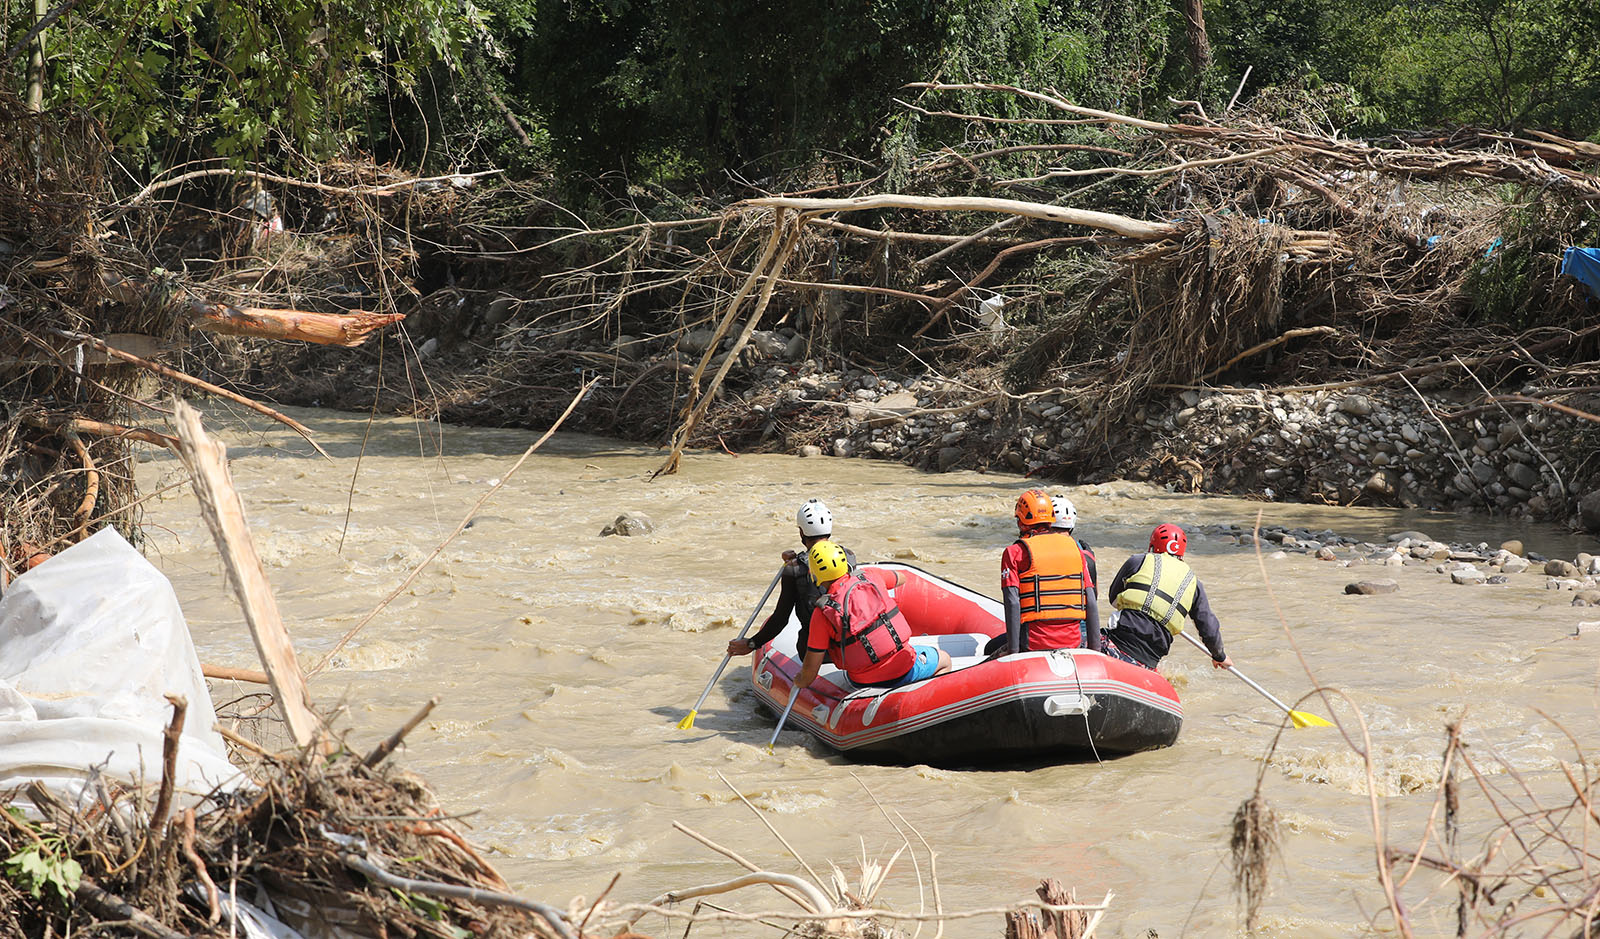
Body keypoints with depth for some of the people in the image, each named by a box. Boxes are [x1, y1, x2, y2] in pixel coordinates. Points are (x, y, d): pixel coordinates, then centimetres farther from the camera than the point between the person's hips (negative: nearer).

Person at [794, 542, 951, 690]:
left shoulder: (823, 612, -14)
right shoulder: (871, 577, -6)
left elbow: (810, 668, -9)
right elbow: (901, 578, 20)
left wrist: (801, 682, 12)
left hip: (863, 682, 0)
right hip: (905, 669, 0)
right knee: (944, 659, 27)